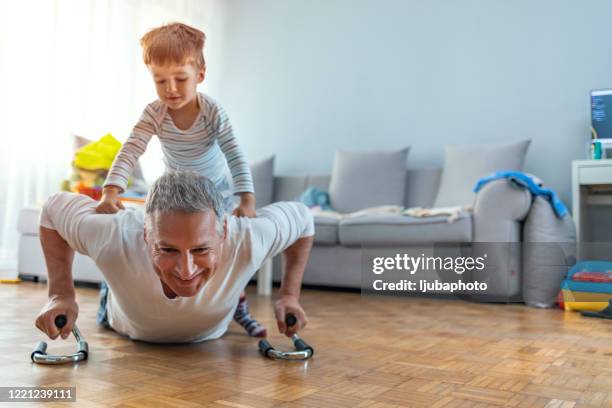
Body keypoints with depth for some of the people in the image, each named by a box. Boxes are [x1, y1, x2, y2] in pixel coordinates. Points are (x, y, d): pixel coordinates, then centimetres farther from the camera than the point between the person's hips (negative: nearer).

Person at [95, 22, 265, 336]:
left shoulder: (213, 113, -29)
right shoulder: (154, 114, -25)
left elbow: (236, 157, -32)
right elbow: (129, 153, -34)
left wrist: (247, 201, -43)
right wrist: (111, 192, -49)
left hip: (218, 189, -1)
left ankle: (239, 308, 17)